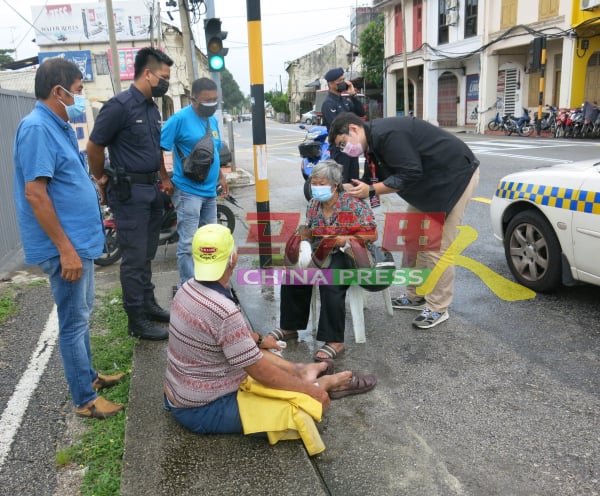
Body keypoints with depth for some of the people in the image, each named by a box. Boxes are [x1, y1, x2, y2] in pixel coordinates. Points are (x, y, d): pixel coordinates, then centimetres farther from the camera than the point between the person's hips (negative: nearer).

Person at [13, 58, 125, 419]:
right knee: (74, 321, 1)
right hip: (66, 246, -10)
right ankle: (85, 399, 15)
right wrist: (66, 249, -23)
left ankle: (88, 375, 36)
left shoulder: (59, 126, 11)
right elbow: (35, 193, -23)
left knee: (82, 314, 20)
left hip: (81, 239, 10)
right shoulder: (37, 128, -18)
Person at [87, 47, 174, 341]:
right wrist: (101, 179, 2)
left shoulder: (152, 108, 11)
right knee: (134, 258, -2)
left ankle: (148, 304, 30)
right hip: (129, 192, -8)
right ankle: (137, 321, 8)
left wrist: (165, 178, 20)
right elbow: (94, 146, -10)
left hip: (152, 189, 8)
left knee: (147, 255, 17)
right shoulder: (120, 105, -16)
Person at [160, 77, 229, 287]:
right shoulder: (180, 118, -13)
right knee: (188, 244, -5)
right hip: (188, 191, -8)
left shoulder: (213, 120, 11)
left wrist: (221, 176, 21)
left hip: (209, 191, 8)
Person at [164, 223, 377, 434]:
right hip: (204, 411, -9)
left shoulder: (189, 288, -4)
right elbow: (261, 372, -24)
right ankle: (324, 383, 21)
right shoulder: (225, 312, -32)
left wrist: (259, 340, 29)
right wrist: (312, 391, -10)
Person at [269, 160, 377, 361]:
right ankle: (289, 327, 6)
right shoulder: (313, 205, 5)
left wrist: (346, 239, -26)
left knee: (329, 281, -33)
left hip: (349, 255, -6)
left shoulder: (353, 204, -12)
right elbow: (308, 235, 15)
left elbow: (373, 235, -13)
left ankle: (335, 341, -25)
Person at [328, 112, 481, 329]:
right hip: (429, 180, 10)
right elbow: (370, 181, 12)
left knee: (437, 246, -8)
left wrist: (371, 190, -26)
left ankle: (437, 308, 5)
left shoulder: (386, 134, -26)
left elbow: (411, 174, -29)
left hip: (456, 175, -10)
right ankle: (415, 296, 25)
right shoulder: (373, 142, 6)